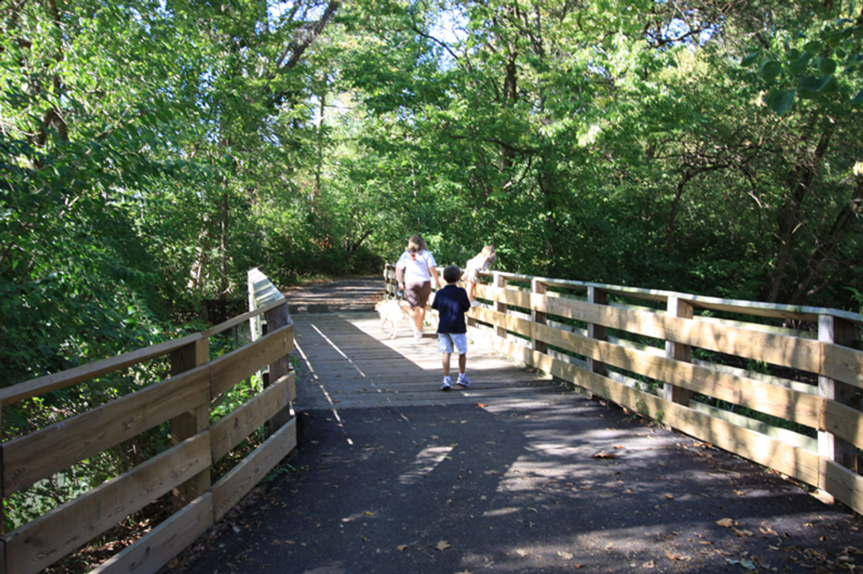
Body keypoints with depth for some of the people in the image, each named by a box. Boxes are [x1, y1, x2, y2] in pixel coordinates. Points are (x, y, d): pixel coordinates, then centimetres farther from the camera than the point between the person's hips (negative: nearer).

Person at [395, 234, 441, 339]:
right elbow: (432, 268, -7)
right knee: (423, 306, 18)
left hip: (410, 283, 1)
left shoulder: (405, 254, 10)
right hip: (424, 282, -1)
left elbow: (398, 268, 4)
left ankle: (418, 331, 0)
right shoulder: (426, 254, 2)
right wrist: (437, 281, 1)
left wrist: (400, 282, 11)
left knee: (416, 308, 2)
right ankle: (419, 326, 27)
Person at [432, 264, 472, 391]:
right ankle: (462, 377, 24)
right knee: (462, 352, 14)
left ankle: (446, 379, -1)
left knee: (446, 353, 3)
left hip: (443, 327, 2)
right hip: (458, 327, -2)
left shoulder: (439, 293, -1)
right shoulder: (461, 292, -9)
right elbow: (467, 308, -4)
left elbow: (434, 306, 11)